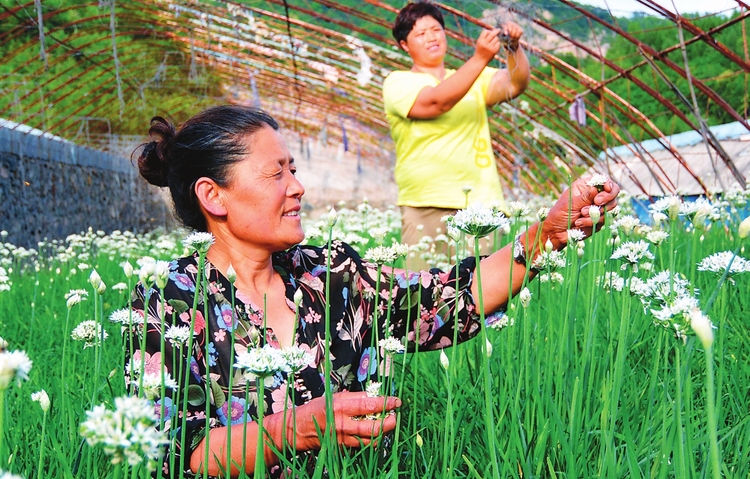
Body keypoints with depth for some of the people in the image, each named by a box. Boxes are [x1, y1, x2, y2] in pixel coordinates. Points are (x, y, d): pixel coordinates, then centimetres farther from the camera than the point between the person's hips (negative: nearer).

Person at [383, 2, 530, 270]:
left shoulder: (475, 79, 21)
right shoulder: (398, 83, 6)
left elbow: (515, 85, 4)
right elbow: (437, 102, -12)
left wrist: (514, 47, -14)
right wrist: (480, 58, -17)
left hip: (482, 205, 4)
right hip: (427, 208, -4)